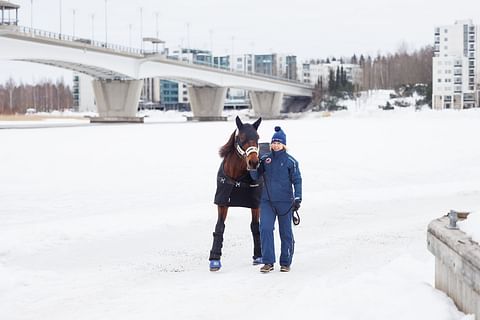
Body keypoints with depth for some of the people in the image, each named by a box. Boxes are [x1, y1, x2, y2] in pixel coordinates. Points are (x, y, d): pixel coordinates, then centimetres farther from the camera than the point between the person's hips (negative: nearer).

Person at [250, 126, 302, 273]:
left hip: (285, 202, -2)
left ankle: (285, 263, 19)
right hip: (267, 201, 2)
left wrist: (298, 198, -10)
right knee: (265, 229, -10)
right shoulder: (265, 159, 5)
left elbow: (297, 181, -2)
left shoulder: (290, 161, -4)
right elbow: (255, 176, 3)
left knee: (285, 232, 7)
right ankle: (268, 262, -6)